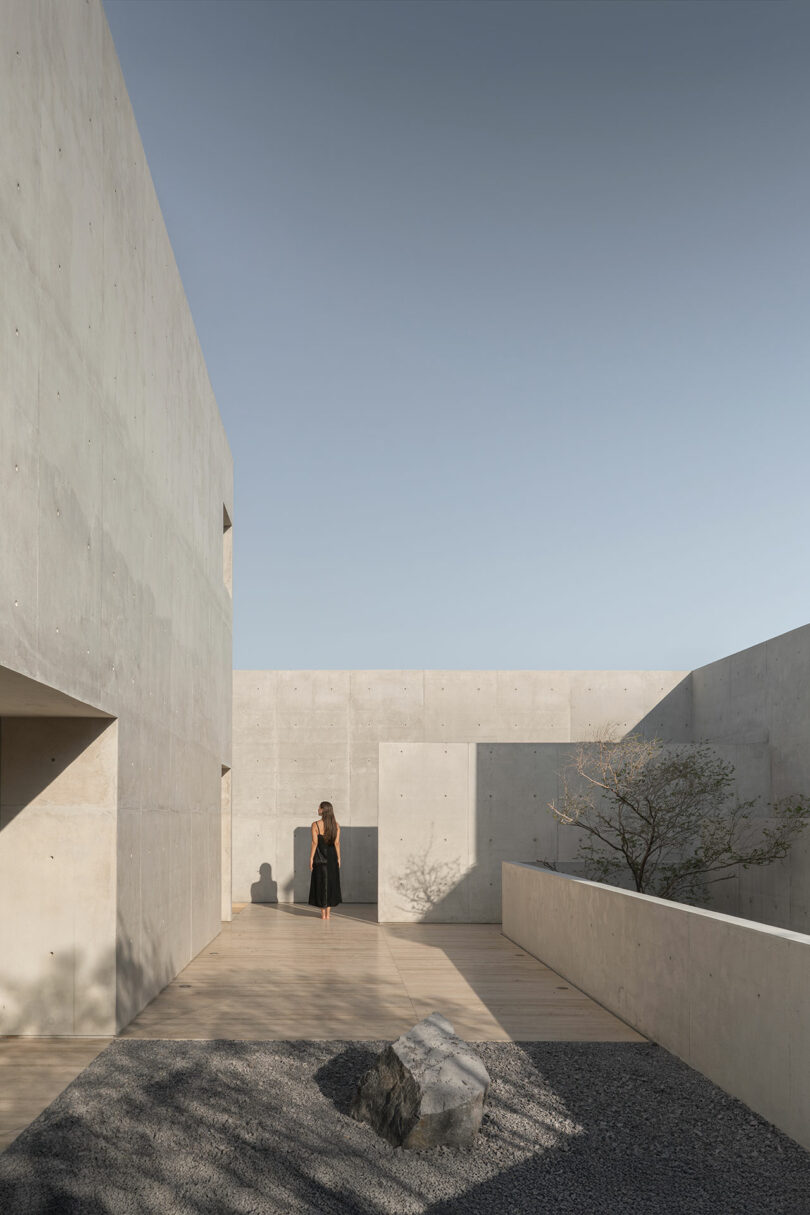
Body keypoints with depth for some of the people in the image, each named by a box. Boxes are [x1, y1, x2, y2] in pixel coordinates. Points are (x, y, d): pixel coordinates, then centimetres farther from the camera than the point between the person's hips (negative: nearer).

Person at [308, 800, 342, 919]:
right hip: (332, 857, 3)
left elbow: (314, 843, -12)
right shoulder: (336, 825, -1)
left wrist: (311, 858, -6)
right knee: (331, 883, 11)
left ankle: (323, 913, 8)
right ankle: (328, 913, 12)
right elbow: (337, 843, -3)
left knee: (320, 883, 6)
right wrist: (338, 858, 4)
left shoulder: (315, 825, -10)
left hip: (319, 858, -3)